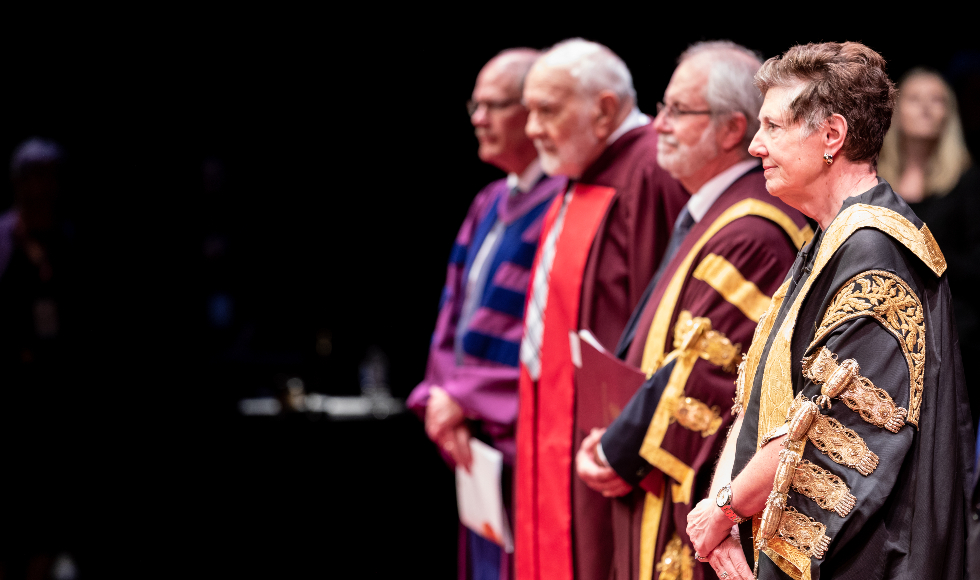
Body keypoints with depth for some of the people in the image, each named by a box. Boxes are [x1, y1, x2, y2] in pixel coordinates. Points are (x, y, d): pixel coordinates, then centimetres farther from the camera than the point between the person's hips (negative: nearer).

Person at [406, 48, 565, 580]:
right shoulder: (489, 206, 15)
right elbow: (454, 312, 15)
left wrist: (465, 397, -14)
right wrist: (441, 397, -2)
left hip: (527, 439, -9)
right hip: (478, 441, 9)